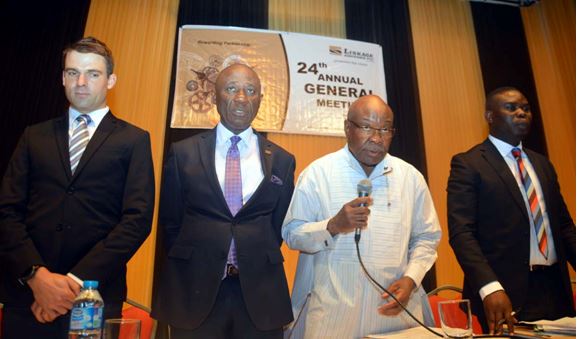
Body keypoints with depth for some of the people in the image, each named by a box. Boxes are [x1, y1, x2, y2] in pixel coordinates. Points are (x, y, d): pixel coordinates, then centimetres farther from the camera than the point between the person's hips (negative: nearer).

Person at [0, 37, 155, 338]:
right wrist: (36, 274, -11)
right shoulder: (34, 136, 10)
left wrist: (78, 279, -13)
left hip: (95, 296, -2)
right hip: (27, 292, 3)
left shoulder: (134, 140, 0)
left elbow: (138, 219, -8)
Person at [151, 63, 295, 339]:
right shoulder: (183, 153, 1)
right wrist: (191, 263, 2)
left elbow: (280, 225, 8)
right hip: (194, 290, 0)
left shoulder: (282, 160, 2)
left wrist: (260, 264, 3)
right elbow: (170, 222, 5)